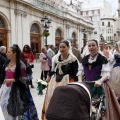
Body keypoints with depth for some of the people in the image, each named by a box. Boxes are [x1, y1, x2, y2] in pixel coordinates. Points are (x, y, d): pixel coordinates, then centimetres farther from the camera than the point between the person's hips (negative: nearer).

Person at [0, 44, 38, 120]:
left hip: (15, 89, -6)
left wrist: (12, 80, -21)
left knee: (14, 107, -1)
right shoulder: (6, 63, 8)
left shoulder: (20, 64, -12)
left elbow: (24, 78, -13)